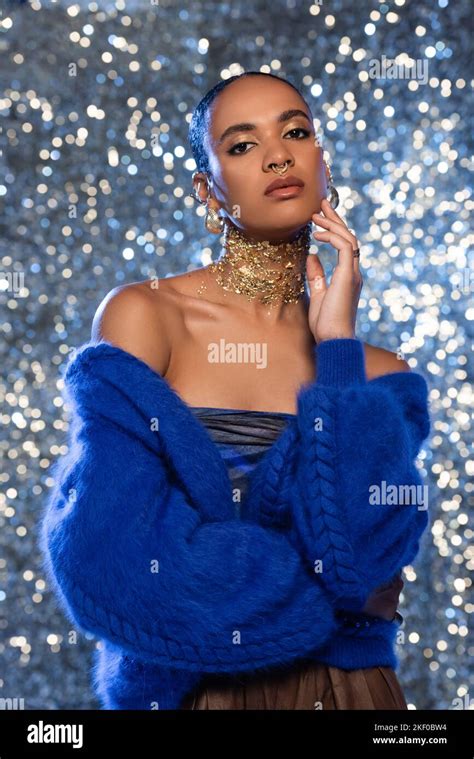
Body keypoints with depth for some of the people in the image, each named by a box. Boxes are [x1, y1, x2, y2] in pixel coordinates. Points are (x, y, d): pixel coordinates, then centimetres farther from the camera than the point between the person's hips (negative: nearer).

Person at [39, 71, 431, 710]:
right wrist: (323, 594, -13)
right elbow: (113, 555, -19)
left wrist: (336, 344, -12)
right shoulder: (143, 316, -9)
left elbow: (361, 556, -18)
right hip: (188, 686, -2)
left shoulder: (376, 371, -1)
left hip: (344, 685, 3)